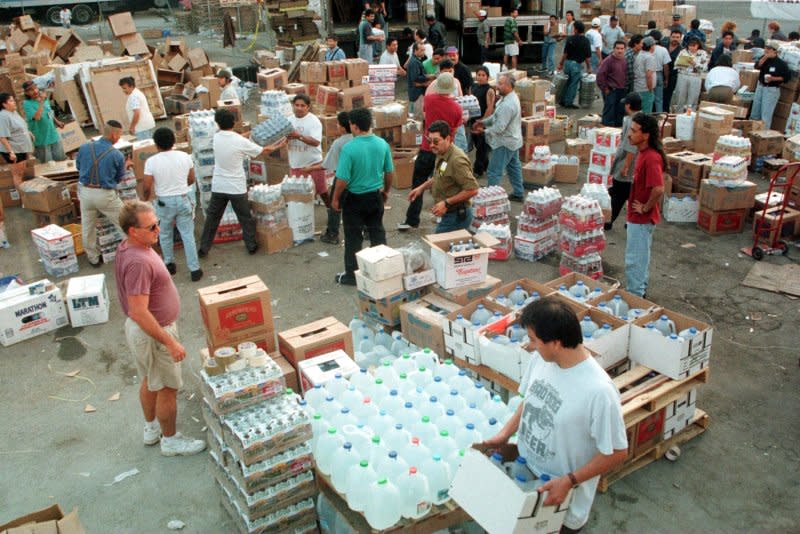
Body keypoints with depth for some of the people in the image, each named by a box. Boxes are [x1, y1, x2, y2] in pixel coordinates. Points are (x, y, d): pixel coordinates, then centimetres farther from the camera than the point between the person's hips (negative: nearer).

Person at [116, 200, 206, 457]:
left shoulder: (129, 247, -1)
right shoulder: (137, 262, -33)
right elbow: (139, 313, -33)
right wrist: (170, 342, -27)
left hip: (141, 329, 10)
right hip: (152, 333, -10)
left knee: (150, 381, 26)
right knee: (167, 388, 8)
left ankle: (152, 428, 45)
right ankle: (171, 440, 27)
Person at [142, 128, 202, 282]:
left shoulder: (151, 161, -13)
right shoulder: (185, 157, -5)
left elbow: (147, 187, -9)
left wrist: (146, 198, 12)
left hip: (164, 202, -1)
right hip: (183, 199, 1)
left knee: (165, 235, 20)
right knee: (188, 235, 6)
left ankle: (169, 264, 31)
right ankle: (195, 269, 6)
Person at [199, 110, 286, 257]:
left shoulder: (216, 137, -4)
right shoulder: (241, 141, -15)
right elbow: (263, 151, -3)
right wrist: (278, 146, 13)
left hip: (218, 187, 3)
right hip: (236, 188, -3)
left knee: (212, 218, 12)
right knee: (245, 218, 13)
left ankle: (204, 248, 16)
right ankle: (251, 245, 22)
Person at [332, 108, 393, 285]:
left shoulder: (349, 148, -21)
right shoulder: (382, 144, -6)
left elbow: (342, 179, -19)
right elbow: (390, 172, 4)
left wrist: (336, 199, -4)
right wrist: (386, 191, 20)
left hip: (354, 198, -4)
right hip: (375, 196, 5)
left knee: (353, 237, 7)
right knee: (377, 232, 18)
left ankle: (352, 275, 17)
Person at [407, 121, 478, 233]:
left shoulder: (457, 160, -25)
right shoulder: (442, 154, 5)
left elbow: (472, 189, -27)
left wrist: (447, 203, -23)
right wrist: (422, 187, 13)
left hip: (456, 216, -9)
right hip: (449, 214, 9)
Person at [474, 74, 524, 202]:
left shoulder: (508, 105, -29)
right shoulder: (511, 97, 4)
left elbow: (499, 128, -28)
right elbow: (497, 116, 14)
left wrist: (485, 131, -13)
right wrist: (484, 122, 1)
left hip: (505, 143, -11)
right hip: (513, 139, 11)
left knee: (494, 172, -4)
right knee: (514, 167, 21)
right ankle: (518, 194, 32)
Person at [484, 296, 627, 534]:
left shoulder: (599, 390, -31)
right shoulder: (539, 359, -11)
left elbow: (617, 452, -20)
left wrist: (569, 481, -21)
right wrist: (505, 433, -1)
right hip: (523, 472, 6)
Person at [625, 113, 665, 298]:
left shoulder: (651, 158, -26)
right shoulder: (643, 153, 5)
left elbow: (658, 189, -34)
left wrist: (646, 208, -20)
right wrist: (643, 208, 15)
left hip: (642, 218, -10)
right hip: (639, 217, 10)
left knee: (634, 260, 1)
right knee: (641, 255, 22)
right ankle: (640, 290, 36)